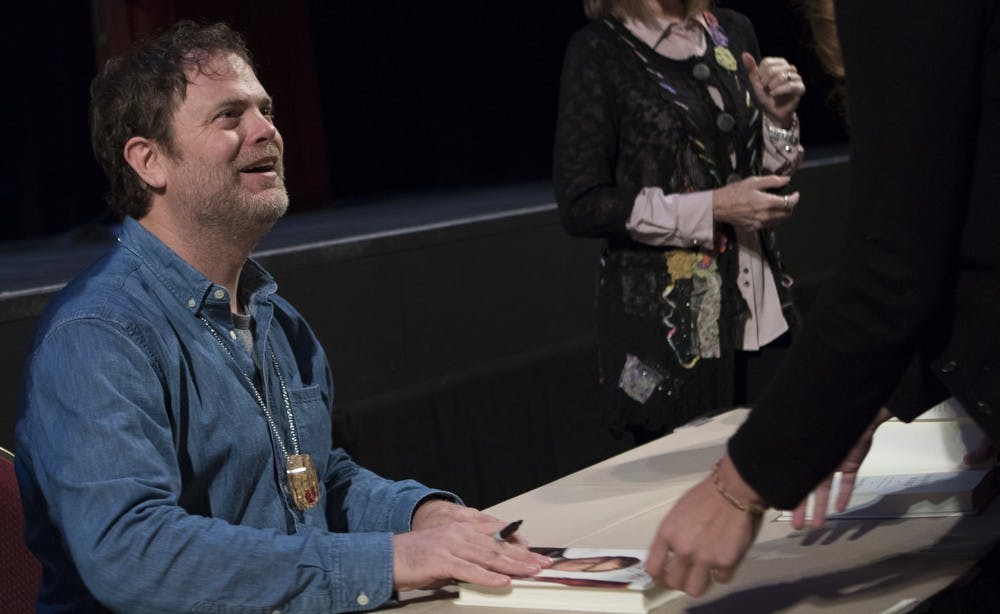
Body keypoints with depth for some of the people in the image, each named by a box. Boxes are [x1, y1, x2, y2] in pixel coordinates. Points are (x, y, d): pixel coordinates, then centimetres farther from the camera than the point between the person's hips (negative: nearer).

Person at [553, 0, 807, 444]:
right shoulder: (599, 51, -6)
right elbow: (581, 206, -12)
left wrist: (778, 119, -2)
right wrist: (715, 209, -16)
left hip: (758, 310, 5)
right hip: (664, 320, -5)